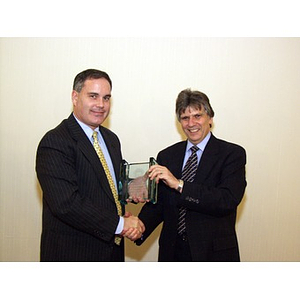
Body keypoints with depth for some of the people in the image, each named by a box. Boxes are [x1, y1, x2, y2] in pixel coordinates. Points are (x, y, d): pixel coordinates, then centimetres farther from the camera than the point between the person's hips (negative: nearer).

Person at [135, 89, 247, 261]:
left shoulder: (233, 154, -8)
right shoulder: (166, 156, 3)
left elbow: (228, 201, -21)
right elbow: (157, 203, 1)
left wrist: (179, 184, -27)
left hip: (214, 253, -3)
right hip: (173, 250, 3)